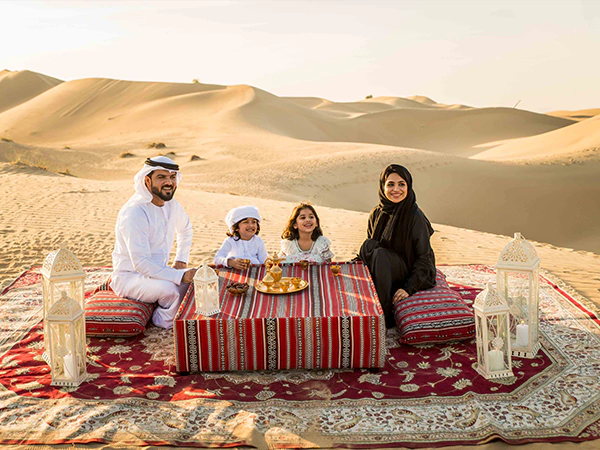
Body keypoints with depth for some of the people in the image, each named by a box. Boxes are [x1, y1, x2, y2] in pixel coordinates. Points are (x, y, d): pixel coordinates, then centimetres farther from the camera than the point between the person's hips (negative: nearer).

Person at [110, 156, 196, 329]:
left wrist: (181, 260, 13)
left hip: (158, 271, 7)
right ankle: (165, 322, -5)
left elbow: (185, 230, 25)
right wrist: (179, 276, -34)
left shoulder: (172, 205, 1)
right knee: (170, 289, -34)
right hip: (128, 276, -7)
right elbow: (140, 263, -30)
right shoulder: (133, 213, -25)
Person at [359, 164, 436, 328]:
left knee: (380, 255, -31)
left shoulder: (415, 216, -15)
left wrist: (409, 288, -19)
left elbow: (424, 257, -13)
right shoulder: (377, 214, 1)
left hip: (409, 271, -5)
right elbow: (370, 244, 11)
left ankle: (385, 316, -24)